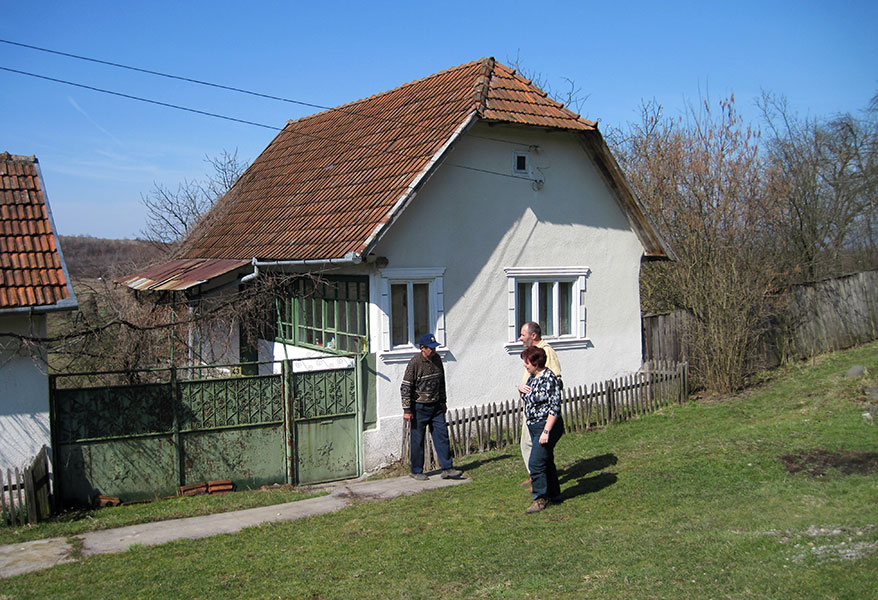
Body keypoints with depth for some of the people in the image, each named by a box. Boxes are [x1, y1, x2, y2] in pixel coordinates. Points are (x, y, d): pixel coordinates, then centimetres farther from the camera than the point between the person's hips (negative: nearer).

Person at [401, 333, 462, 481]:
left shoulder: (437, 359, 5)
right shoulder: (415, 362, -14)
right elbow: (406, 387, -13)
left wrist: (442, 402, 20)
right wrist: (407, 410, -14)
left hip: (436, 406, 6)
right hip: (419, 406, -6)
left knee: (442, 435, 2)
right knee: (418, 440, 3)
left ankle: (447, 468, 6)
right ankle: (416, 471, 16)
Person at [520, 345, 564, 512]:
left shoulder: (549, 378, -18)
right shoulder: (532, 377, 10)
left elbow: (555, 407, -21)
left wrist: (546, 431, -23)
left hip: (548, 425, -9)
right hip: (534, 427, 9)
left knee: (536, 462, -10)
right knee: (546, 461, 17)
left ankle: (540, 498, 2)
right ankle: (554, 494, 30)